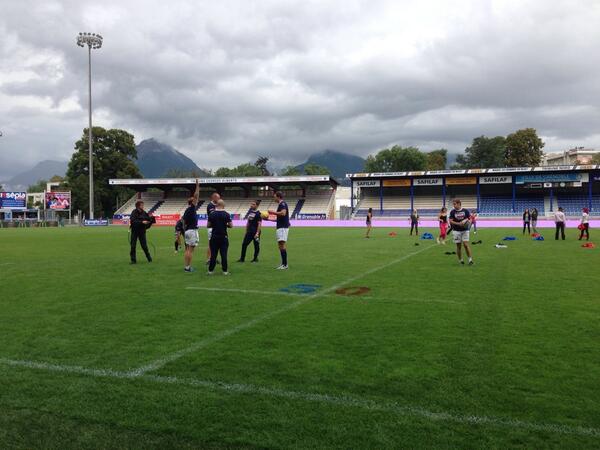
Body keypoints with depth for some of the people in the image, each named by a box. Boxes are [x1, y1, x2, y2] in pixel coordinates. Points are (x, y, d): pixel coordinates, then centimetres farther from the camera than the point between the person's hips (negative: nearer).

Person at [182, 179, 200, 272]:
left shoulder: (186, 210, 12)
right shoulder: (192, 209, -11)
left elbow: (184, 222, 16)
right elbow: (196, 196, -16)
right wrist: (197, 186, -12)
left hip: (187, 231, 9)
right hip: (192, 230, -9)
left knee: (187, 249, 11)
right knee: (191, 250, -6)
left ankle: (186, 266, 13)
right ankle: (188, 267, -6)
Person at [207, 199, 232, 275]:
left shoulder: (212, 214, -2)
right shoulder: (226, 214, -7)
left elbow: (208, 225, 2)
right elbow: (230, 225, -4)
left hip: (214, 237, 1)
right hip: (224, 237, -1)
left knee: (213, 254, 6)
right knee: (224, 254, 2)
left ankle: (210, 270, 10)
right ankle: (225, 271, 5)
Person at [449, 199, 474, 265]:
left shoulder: (466, 211, 2)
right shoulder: (452, 212, 1)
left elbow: (470, 219, 8)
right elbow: (451, 221, -5)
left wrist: (469, 221, -15)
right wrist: (458, 223, -18)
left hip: (465, 230, 0)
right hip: (456, 231, 0)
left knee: (466, 244, -10)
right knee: (458, 246, 3)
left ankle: (470, 259, -3)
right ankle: (460, 260, 15)